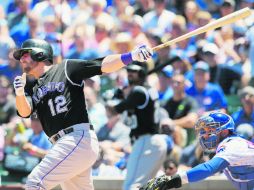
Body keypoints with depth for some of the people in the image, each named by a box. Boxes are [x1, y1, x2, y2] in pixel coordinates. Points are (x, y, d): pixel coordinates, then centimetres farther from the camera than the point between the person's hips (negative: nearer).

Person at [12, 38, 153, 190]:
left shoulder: (66, 69, 5)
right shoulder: (31, 87, 21)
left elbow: (104, 65, -5)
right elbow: (24, 112, 3)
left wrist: (132, 56, -21)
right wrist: (19, 93, -19)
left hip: (80, 138, -7)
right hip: (63, 145, 7)